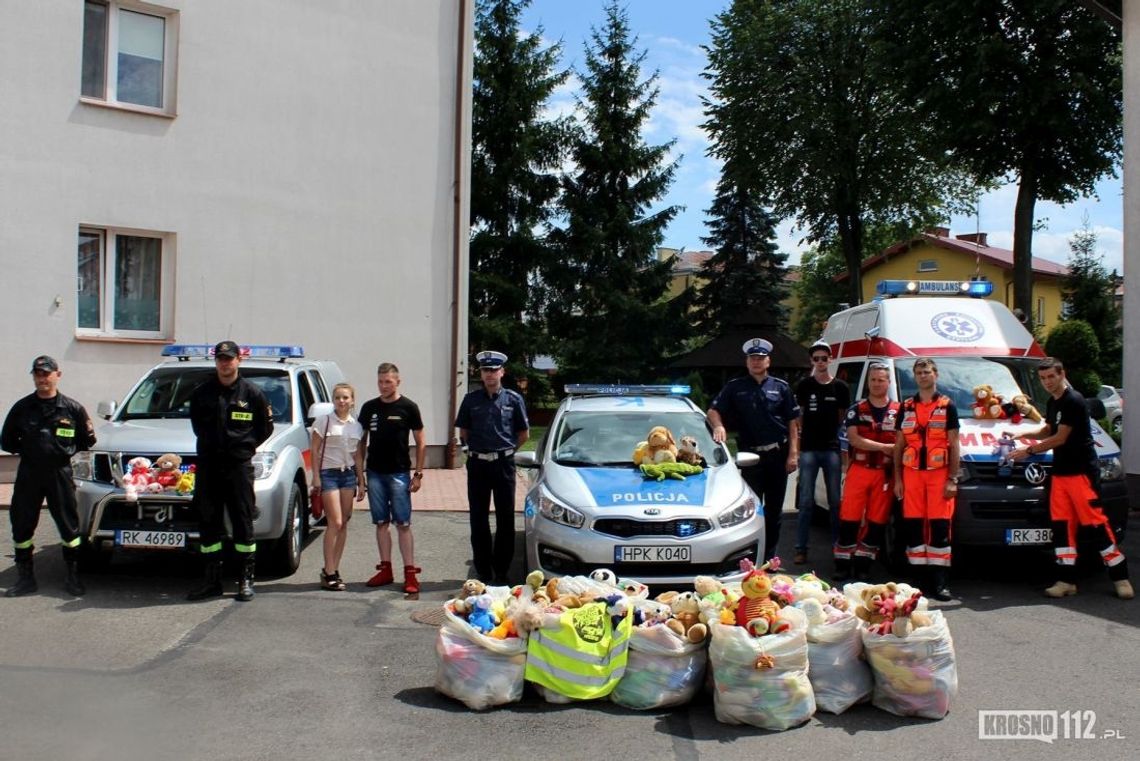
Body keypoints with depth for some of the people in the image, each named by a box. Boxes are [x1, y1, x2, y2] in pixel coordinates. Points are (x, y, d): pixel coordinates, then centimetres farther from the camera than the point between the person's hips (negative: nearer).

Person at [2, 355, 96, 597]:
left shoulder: (72, 408, 2)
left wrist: (67, 450, 1)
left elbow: (87, 440, 9)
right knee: (21, 525, 4)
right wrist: (28, 450, 3)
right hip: (28, 475, 2)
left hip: (60, 474, -2)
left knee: (69, 524, 0)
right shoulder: (22, 408, 6)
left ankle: (73, 577, 11)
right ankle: (25, 577, 16)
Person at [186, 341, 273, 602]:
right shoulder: (201, 393, 9)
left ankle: (246, 580, 7)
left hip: (239, 466, -3)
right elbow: (196, 424, 21)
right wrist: (210, 443, 11)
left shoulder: (252, 393, 1)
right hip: (207, 465, 3)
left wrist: (247, 445, 3)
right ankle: (212, 581, 14)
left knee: (243, 523, -1)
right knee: (208, 524, 6)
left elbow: (266, 428, 9)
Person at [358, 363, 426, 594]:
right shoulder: (369, 407, 7)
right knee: (381, 523, 9)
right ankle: (386, 569, 18)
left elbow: (420, 442, 0)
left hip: (399, 473, -4)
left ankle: (410, 573, -1)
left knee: (403, 524, -3)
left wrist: (418, 474, -5)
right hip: (374, 473, 4)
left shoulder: (408, 407, -3)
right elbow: (362, 440, 13)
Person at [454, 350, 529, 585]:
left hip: (504, 464, -1)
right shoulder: (471, 400, 3)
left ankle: (502, 572, 13)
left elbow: (524, 434, 8)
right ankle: (483, 572, 13)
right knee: (479, 520, 5)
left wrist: (506, 449, 7)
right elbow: (463, 432, 13)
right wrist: (479, 447, 8)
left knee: (505, 519, 4)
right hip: (477, 464, 1)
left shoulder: (514, 399, 0)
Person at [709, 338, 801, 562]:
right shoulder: (735, 388, 4)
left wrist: (793, 453, -2)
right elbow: (713, 411, 3)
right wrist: (718, 426, -19)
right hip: (751, 456, -2)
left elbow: (793, 423, 6)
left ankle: (769, 558, 19)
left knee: (774, 510, 9)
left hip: (778, 454, 2)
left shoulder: (781, 387, 7)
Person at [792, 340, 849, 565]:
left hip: (832, 448, 1)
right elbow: (797, 417, 8)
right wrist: (796, 442, 2)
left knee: (836, 501, 7)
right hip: (808, 449, -1)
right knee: (806, 502, 0)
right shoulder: (804, 386, 3)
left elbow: (843, 418, 13)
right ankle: (801, 549, 3)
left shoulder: (840, 388, 6)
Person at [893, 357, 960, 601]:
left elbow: (954, 445, 2)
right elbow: (898, 445, 14)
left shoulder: (947, 406, 5)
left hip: (939, 473, -3)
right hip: (912, 473, 3)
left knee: (940, 526, -5)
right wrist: (897, 479, 8)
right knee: (912, 526, 2)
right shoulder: (906, 407, 14)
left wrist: (953, 479, -6)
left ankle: (940, 581, -2)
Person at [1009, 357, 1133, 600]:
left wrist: (1029, 450, -8)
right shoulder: (1052, 402, 15)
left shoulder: (1073, 401, -13)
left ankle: (1120, 576, 0)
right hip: (1060, 471, 9)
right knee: (1061, 524, 5)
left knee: (1094, 522, -9)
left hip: (1081, 471, -9)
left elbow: (1060, 438, -15)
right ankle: (1067, 581, 8)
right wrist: (1021, 434, 11)